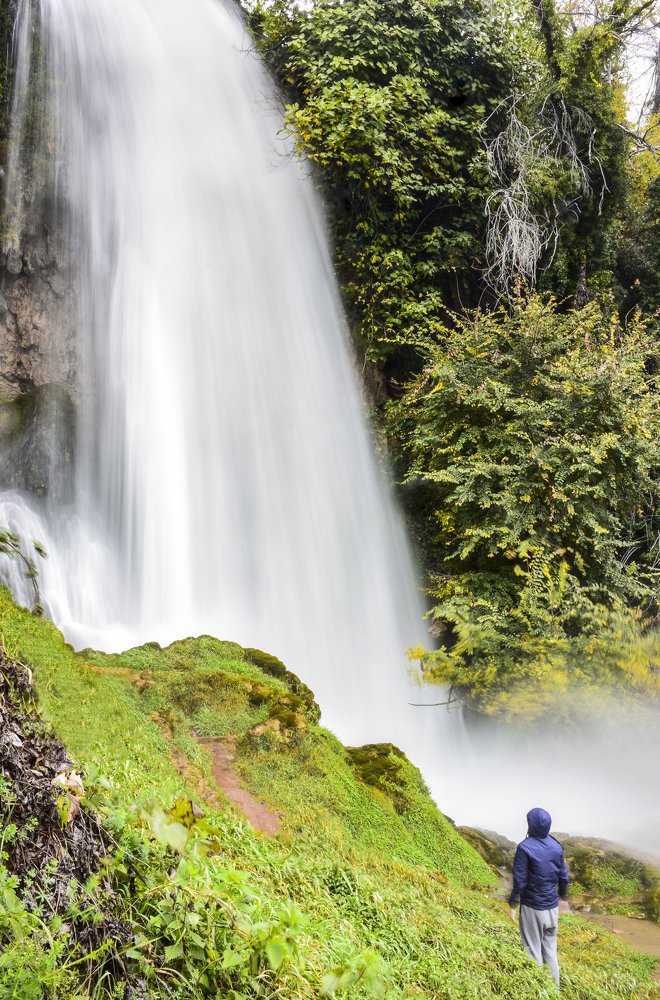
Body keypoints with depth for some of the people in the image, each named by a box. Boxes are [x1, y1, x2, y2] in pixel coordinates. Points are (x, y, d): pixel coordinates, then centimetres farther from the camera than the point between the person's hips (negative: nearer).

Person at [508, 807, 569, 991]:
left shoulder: (525, 847, -17)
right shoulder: (556, 846, -1)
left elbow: (520, 881, -16)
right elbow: (563, 877, 6)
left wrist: (512, 905, -6)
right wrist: (561, 897, 21)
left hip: (532, 907, -5)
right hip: (552, 907, 5)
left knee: (533, 951, 7)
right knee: (550, 950, 17)